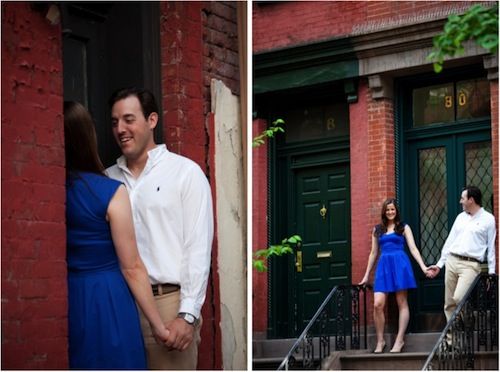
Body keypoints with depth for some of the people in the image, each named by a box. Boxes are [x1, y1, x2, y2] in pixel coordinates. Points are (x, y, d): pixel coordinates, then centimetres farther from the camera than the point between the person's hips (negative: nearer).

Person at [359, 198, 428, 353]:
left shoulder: (403, 227, 9)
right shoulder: (377, 230, 16)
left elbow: (413, 248, 2)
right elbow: (373, 253, 19)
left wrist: (423, 267, -10)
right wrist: (366, 276, 19)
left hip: (400, 264, -2)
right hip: (383, 266, 2)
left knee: (402, 303, 0)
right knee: (378, 305, -9)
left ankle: (400, 340, 3)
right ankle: (380, 341, 1)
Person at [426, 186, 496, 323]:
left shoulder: (488, 219, 0)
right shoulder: (461, 217, 16)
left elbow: (491, 247, 0)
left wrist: (491, 273, -4)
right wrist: (439, 264, 14)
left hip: (470, 265, -6)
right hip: (451, 261, 6)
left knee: (459, 298, -22)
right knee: (449, 303, 3)